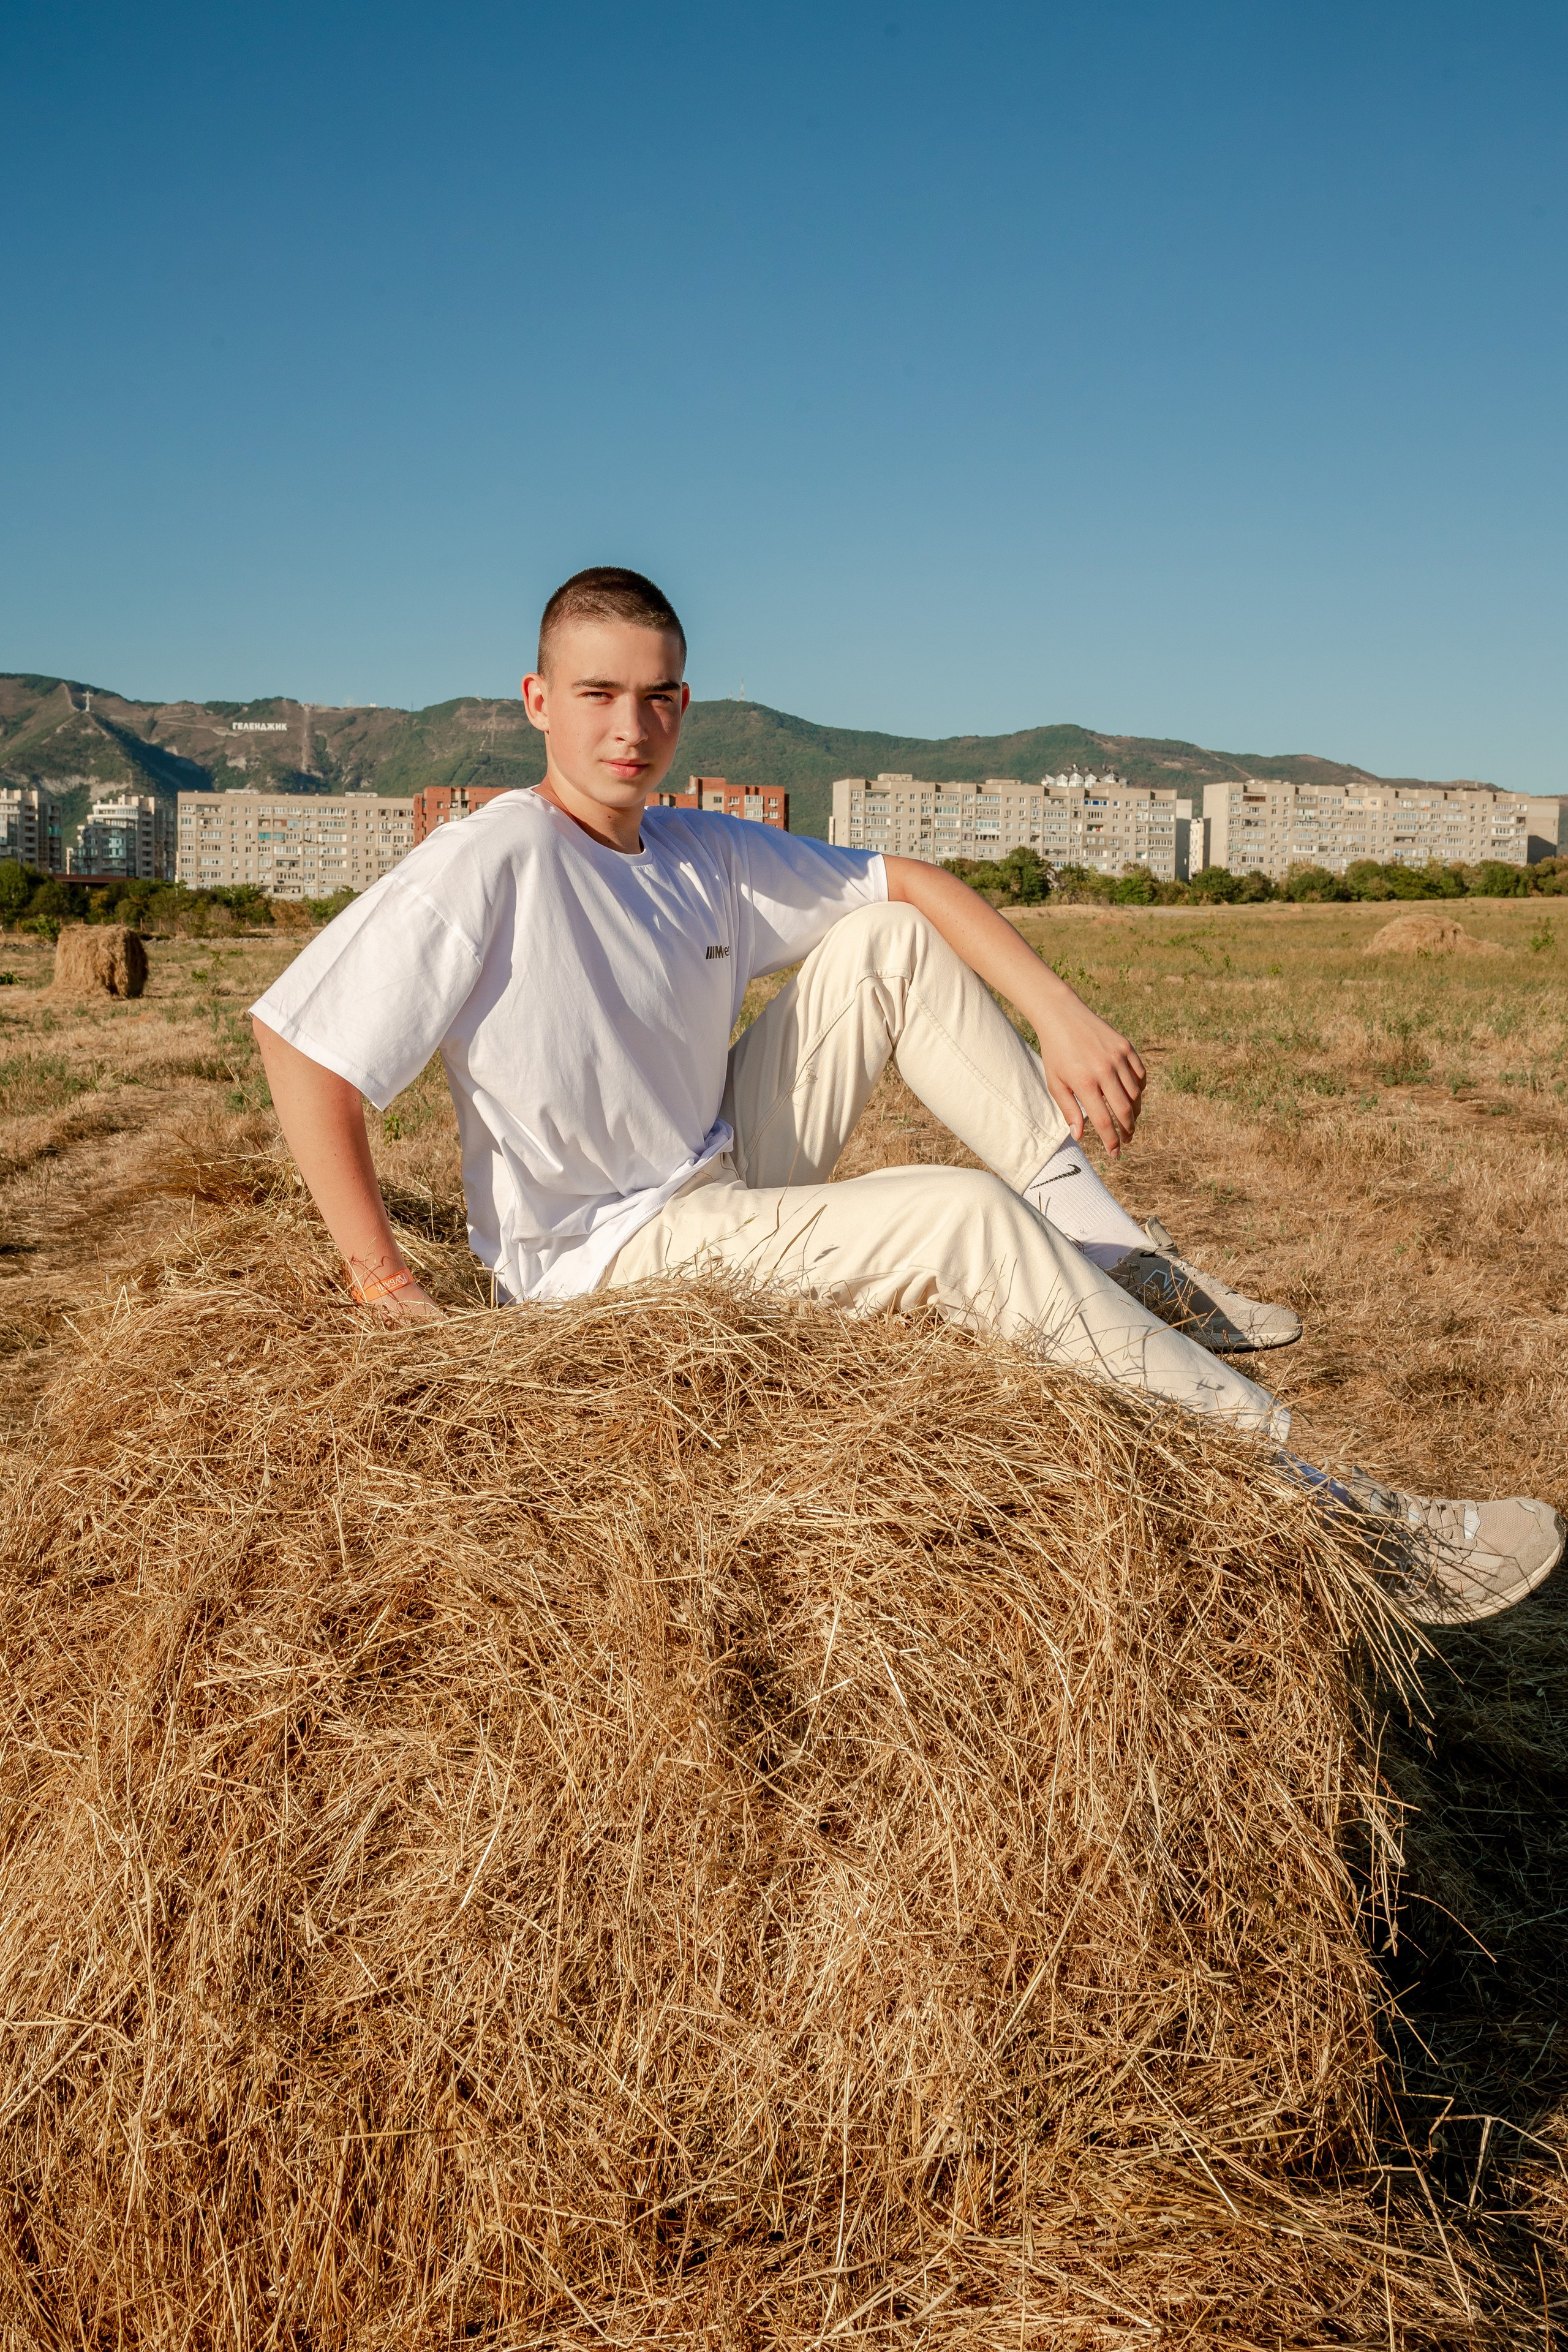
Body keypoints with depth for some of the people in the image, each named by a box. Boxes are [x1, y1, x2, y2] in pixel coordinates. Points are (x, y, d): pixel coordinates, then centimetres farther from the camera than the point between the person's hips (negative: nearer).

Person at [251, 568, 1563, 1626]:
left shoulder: (707, 857, 2)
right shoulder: (488, 870, -19)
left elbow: (909, 882, 7)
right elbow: (303, 1044, -22)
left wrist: (1061, 1017, -6)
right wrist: (381, 1279, -22)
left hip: (730, 1186, 8)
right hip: (609, 1253, -8)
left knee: (888, 940, 0)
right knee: (971, 1223, -23)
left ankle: (1115, 1261, -1)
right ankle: (1314, 1505, -17)